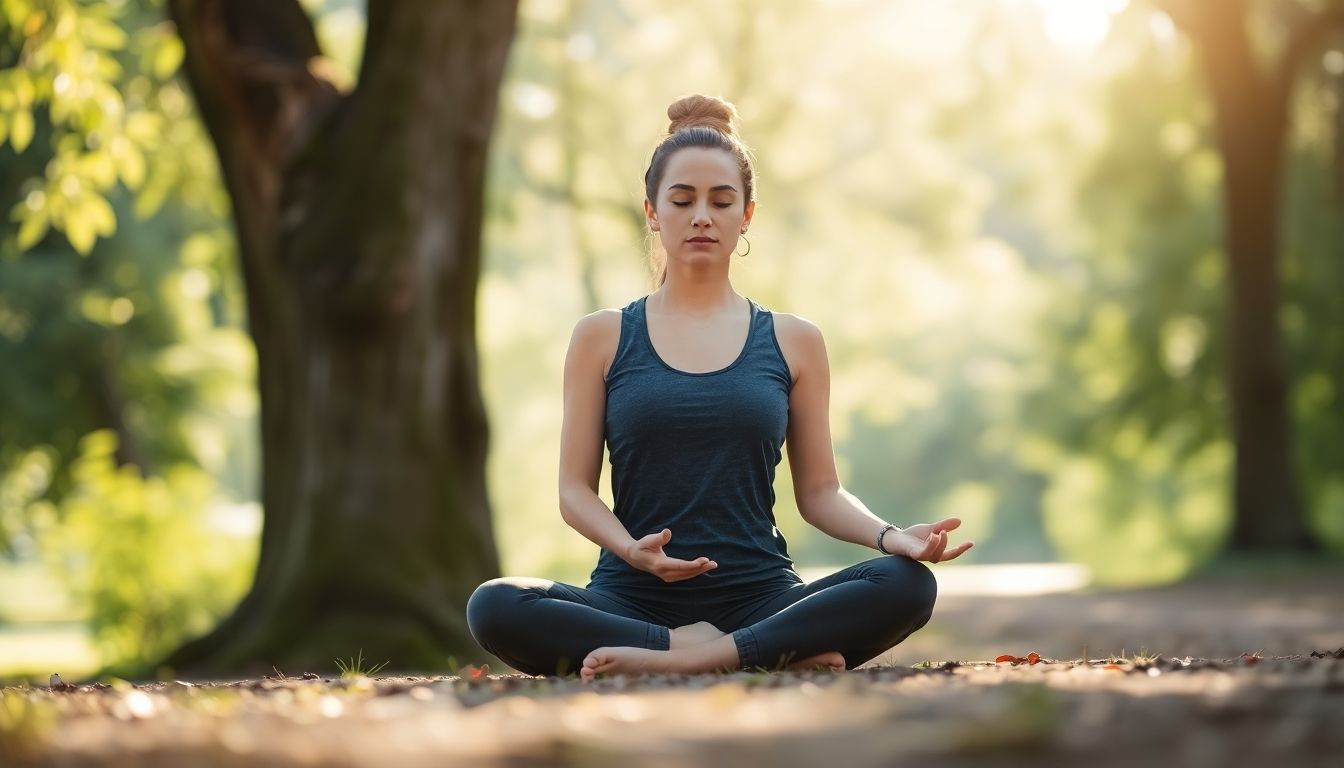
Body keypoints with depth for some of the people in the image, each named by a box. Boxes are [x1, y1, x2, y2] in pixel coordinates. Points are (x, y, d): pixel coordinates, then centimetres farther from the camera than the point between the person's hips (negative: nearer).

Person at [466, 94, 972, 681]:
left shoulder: (792, 342, 12)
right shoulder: (602, 338, 9)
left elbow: (819, 492, 11)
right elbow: (576, 488, 5)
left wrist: (891, 535, -10)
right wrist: (630, 547, -16)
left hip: (758, 595, 1)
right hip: (634, 599, 0)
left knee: (908, 585, -28)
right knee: (495, 608, -32)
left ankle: (680, 661, -30)